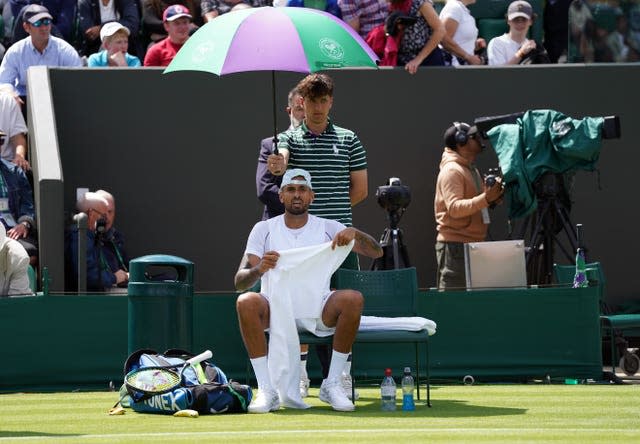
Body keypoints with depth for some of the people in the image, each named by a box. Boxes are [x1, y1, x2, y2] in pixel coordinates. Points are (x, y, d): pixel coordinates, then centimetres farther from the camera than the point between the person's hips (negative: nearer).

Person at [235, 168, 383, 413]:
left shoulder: (328, 228, 7)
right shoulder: (264, 229, 5)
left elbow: (376, 252, 1)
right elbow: (240, 281, -4)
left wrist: (355, 234, -21)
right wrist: (259, 269, -28)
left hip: (317, 310, 1)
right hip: (275, 308, -1)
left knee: (353, 299, -29)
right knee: (246, 302, -32)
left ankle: (332, 385, -18)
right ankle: (266, 391, -27)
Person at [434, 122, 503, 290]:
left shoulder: (471, 169, 20)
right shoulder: (451, 170, -10)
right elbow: (455, 208, -22)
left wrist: (493, 196, 6)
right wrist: (485, 198, -29)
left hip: (472, 243, 9)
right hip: (454, 244, -9)